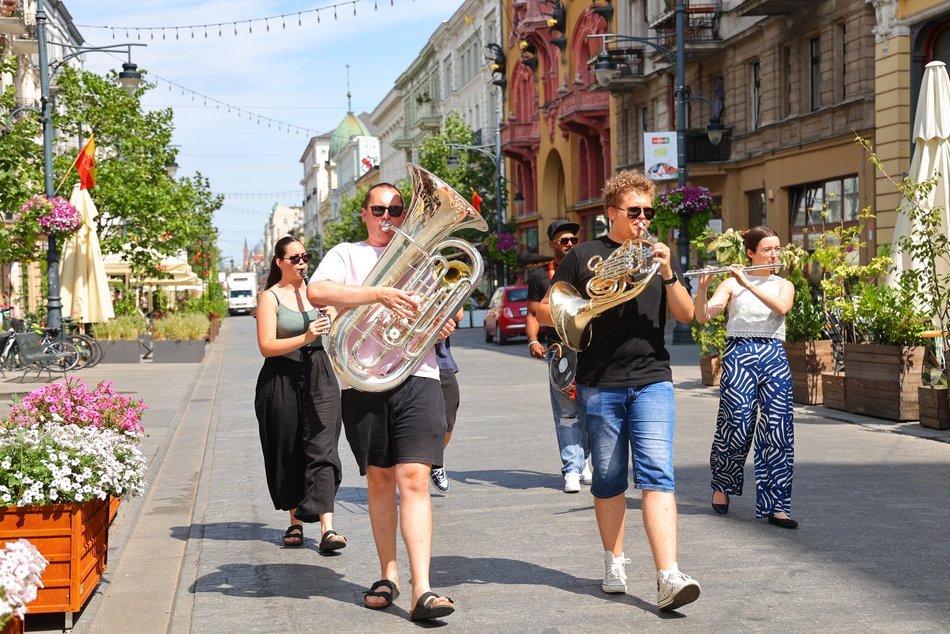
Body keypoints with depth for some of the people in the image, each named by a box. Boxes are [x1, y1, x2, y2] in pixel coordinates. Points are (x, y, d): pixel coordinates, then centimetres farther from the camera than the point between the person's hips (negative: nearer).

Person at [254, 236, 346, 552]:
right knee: (289, 454, 7)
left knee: (322, 450, -9)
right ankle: (295, 521, 23)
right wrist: (305, 337, -21)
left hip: (319, 378, 2)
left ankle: (327, 529, -17)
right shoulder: (270, 297, -1)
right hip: (282, 381, -2)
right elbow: (266, 346, -11)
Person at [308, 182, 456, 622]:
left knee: (413, 478, -10)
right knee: (379, 479, 8)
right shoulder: (347, 255, 11)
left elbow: (445, 311, 24)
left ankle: (421, 590, -15)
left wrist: (445, 326, -1)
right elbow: (318, 292, -11)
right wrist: (379, 294, -21)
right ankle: (388, 576, 22)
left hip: (417, 377, 0)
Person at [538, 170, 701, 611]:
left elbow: (686, 314, 3)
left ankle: (668, 577, -18)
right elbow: (544, 310, 4)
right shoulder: (584, 256, 4)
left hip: (652, 380, 1)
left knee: (657, 475, -11)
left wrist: (667, 273, -12)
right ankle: (614, 563, 25)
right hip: (599, 385, 0)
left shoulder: (655, 255, 11)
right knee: (608, 479, 8)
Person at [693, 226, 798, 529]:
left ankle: (776, 506, -1)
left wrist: (747, 283, -17)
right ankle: (722, 485, 25)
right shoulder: (731, 283, 5)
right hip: (739, 355, -3)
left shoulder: (784, 285, 13)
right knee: (738, 426, -3)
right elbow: (703, 316, -6)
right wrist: (703, 287, -23)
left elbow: (781, 307, -10)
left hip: (774, 357, 3)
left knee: (777, 430, -4)